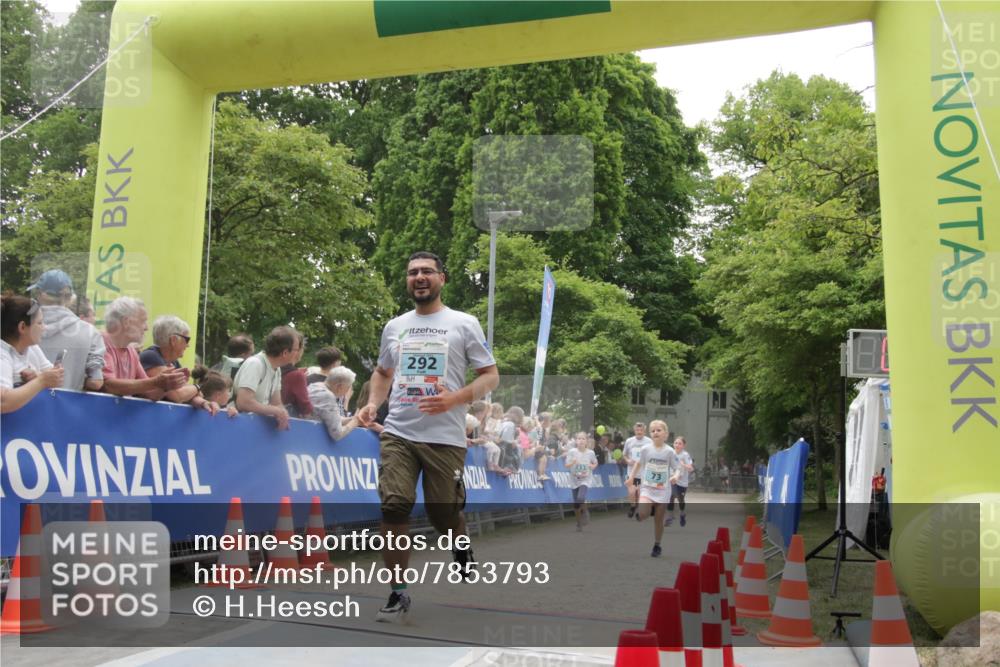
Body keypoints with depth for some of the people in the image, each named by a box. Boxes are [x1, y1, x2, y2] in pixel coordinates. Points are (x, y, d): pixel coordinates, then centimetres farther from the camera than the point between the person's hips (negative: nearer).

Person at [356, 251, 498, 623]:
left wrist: (455, 399, -17)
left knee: (444, 516, 4)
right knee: (393, 508, -11)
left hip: (445, 437, -3)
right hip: (397, 434, 3)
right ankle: (398, 593, 2)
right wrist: (372, 404, 7)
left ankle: (462, 548, 41)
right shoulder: (394, 327, 14)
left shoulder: (464, 324, 1)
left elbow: (491, 376, 0)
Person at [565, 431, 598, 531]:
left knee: (581, 498, -25)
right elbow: (567, 466, -8)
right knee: (576, 504, 5)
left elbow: (595, 463, 13)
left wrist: (592, 466, -8)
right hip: (575, 480, 1)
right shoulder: (572, 452, -7)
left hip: (586, 479, -1)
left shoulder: (590, 453, -4)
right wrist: (573, 462, -28)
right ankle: (579, 524, 26)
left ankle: (585, 512, 7)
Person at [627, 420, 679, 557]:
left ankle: (657, 546, 25)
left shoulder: (669, 451, -7)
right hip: (647, 488, 0)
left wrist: (675, 476, -24)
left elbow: (677, 468, -3)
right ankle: (638, 514, 12)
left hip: (663, 491, 0)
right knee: (643, 514, -24)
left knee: (658, 520, 7)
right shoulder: (645, 449, -4)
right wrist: (631, 477, 9)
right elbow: (638, 463, 11)